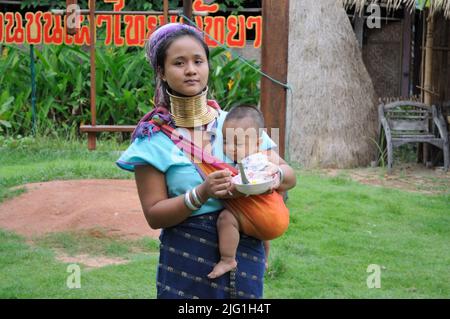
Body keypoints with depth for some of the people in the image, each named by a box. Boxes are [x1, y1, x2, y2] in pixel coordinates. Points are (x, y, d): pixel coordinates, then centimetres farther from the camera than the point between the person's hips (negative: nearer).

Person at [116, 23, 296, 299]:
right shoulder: (153, 137, -7)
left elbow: (289, 175, 2)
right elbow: (154, 215, -9)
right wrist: (201, 194, -24)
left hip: (244, 255, 2)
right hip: (186, 260, -2)